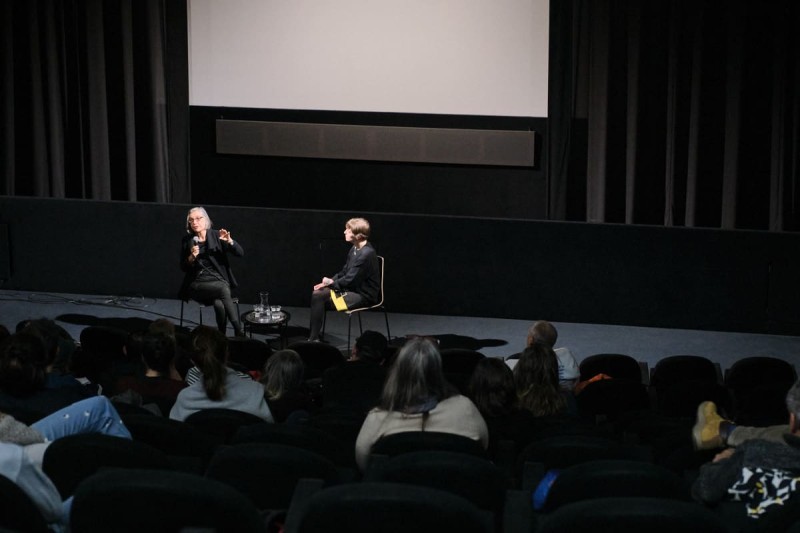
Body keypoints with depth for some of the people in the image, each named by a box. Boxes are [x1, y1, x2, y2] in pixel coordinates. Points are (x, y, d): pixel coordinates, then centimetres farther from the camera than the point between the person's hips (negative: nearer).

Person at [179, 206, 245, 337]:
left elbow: (240, 253, -3)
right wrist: (192, 257, -13)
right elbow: (183, 268, 7)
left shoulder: (216, 235, 4)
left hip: (219, 280, 1)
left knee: (219, 304, -34)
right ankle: (239, 332, -35)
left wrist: (229, 241, -21)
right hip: (198, 284, -1)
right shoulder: (187, 240, 6)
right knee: (222, 289, -33)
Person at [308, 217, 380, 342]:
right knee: (317, 294, -3)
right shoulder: (354, 249, 9)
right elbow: (344, 273, 17)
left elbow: (350, 280, -20)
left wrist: (331, 283, -5)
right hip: (352, 288, 10)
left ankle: (314, 338, -7)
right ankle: (313, 337, -2)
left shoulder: (366, 254, -21)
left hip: (363, 295, -10)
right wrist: (328, 282, 1)